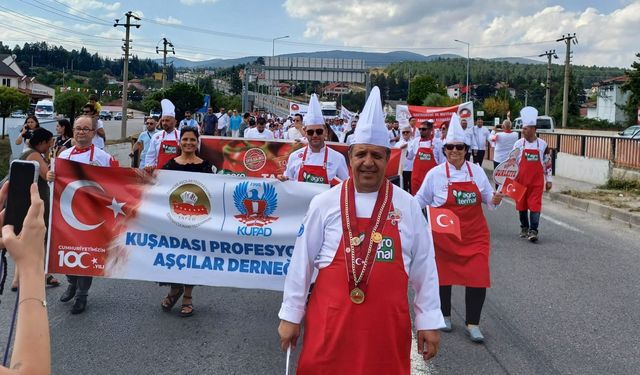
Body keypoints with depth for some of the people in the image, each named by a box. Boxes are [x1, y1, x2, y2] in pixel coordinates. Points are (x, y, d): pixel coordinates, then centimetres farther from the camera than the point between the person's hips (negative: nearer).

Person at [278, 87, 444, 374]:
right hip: (330, 321, -1)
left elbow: (424, 266, 5)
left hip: (387, 323, 1)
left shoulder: (407, 206, 0)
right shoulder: (325, 204, -3)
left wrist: (429, 321, 5)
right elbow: (302, 260, 2)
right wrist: (290, 315, 5)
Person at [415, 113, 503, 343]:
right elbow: (420, 200, 5)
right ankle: (444, 316, 36)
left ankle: (473, 324, 12)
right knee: (444, 275, 12)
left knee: (478, 278, -6)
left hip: (475, 235, 1)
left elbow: (488, 197, 11)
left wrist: (495, 200, -11)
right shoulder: (435, 174, -5)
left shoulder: (477, 171, 2)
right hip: (445, 235, -1)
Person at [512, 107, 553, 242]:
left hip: (537, 181, -1)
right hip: (521, 180, 2)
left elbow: (547, 164, 5)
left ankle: (533, 230, -4)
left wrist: (548, 180, 5)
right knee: (521, 204, 10)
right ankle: (524, 228, 26)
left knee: (535, 205, -7)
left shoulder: (542, 144, -1)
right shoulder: (518, 144, -1)